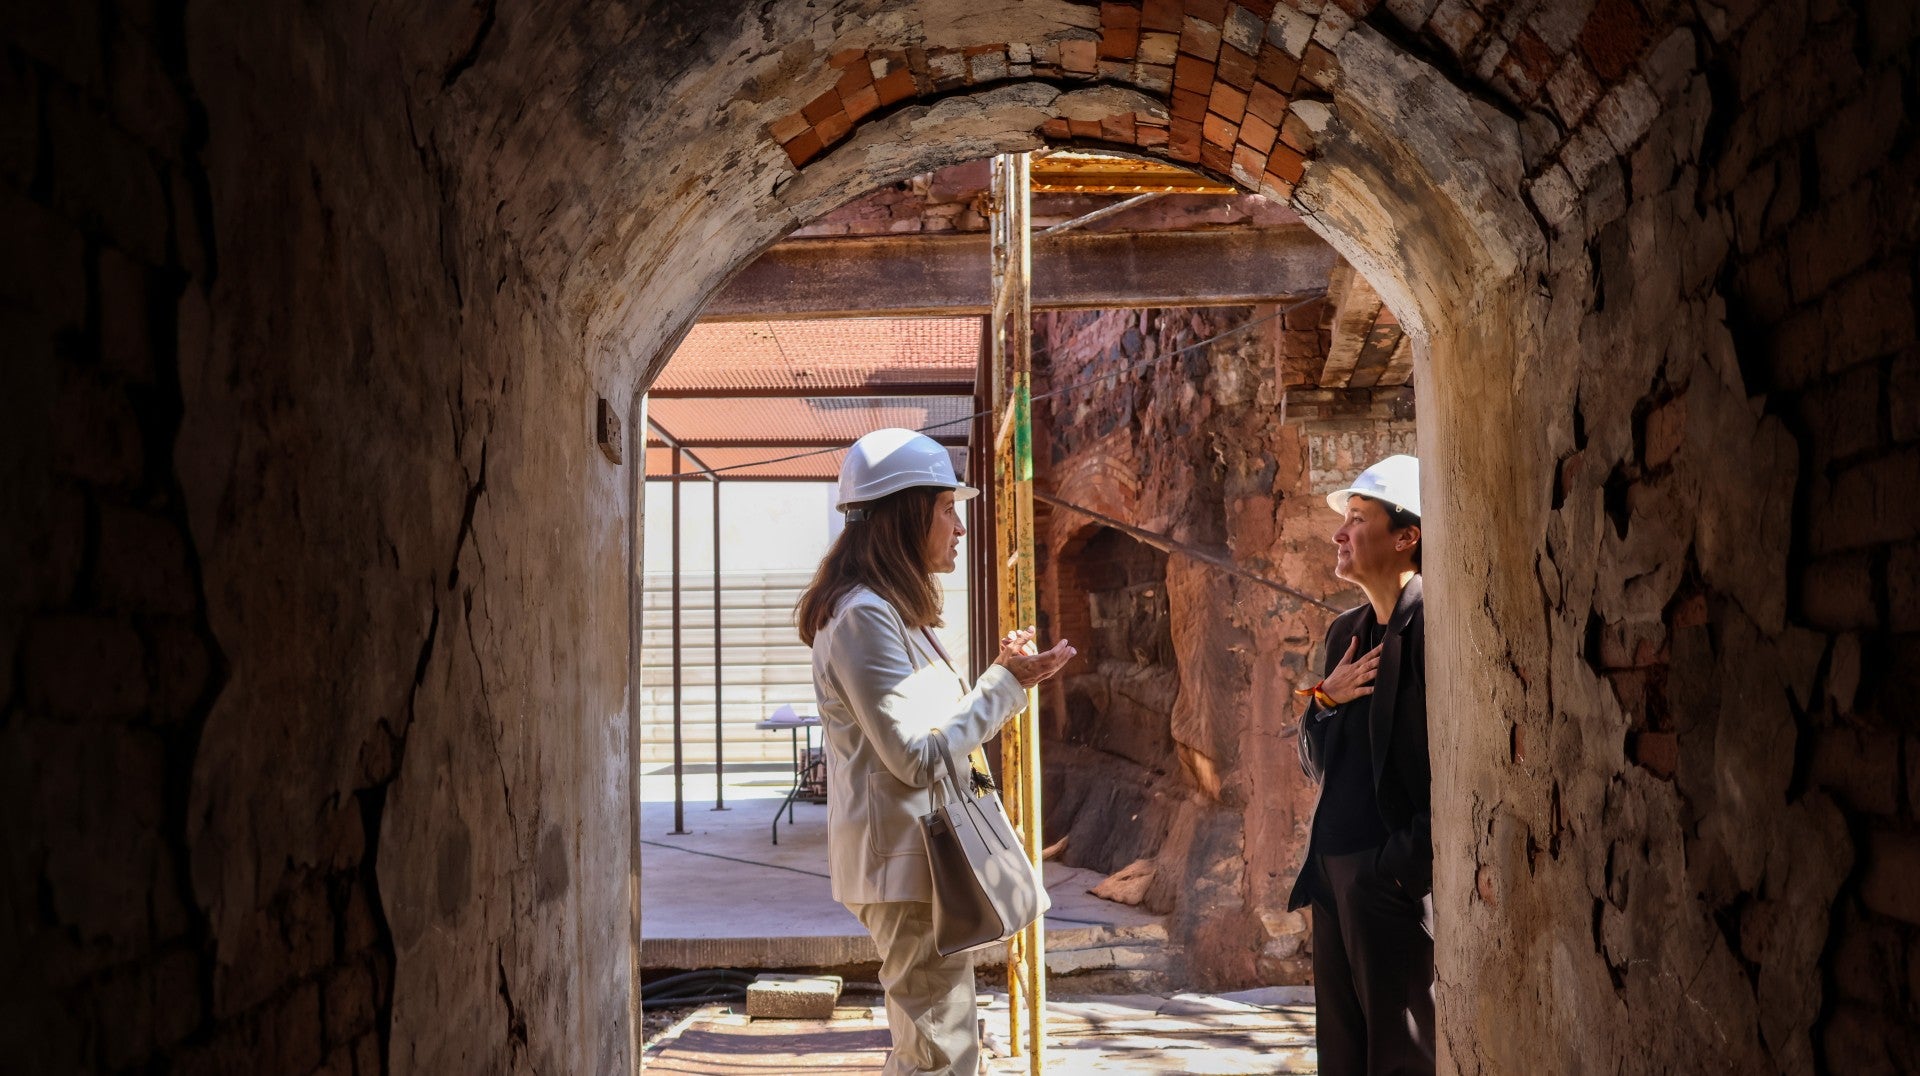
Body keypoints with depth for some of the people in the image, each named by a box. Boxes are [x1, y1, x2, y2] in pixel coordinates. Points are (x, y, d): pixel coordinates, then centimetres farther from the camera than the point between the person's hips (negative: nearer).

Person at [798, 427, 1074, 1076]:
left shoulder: (890, 611, 16)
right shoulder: (865, 615, -17)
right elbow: (918, 758, -20)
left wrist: (1008, 681, 10)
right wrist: (1005, 684, -12)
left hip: (921, 858, 11)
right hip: (908, 860, -11)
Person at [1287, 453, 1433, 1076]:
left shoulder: (1434, 624, -12)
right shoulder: (1345, 632, 14)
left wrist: (1408, 866, -16)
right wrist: (1324, 701, -3)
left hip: (1396, 881, -8)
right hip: (1333, 872, 8)